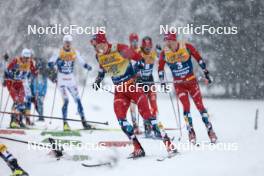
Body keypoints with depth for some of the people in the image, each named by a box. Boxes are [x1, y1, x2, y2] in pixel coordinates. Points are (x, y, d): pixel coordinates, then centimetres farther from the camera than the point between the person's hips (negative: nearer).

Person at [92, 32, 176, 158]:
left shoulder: (120, 49, -16)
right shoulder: (99, 56, 2)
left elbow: (139, 59, -10)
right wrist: (98, 80, 14)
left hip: (133, 86, -5)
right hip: (119, 91, 5)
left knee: (146, 115, -13)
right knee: (120, 119, -12)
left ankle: (168, 144, -11)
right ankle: (138, 149, -6)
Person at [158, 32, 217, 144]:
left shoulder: (187, 47, -12)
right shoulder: (164, 53, -7)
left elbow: (199, 59, -1)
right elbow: (160, 68, 7)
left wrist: (206, 72, 1)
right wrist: (162, 82, 5)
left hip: (191, 81, -1)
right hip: (179, 84, 1)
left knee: (200, 105, -3)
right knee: (186, 106, -13)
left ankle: (210, 130, 6)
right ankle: (191, 131, -3)